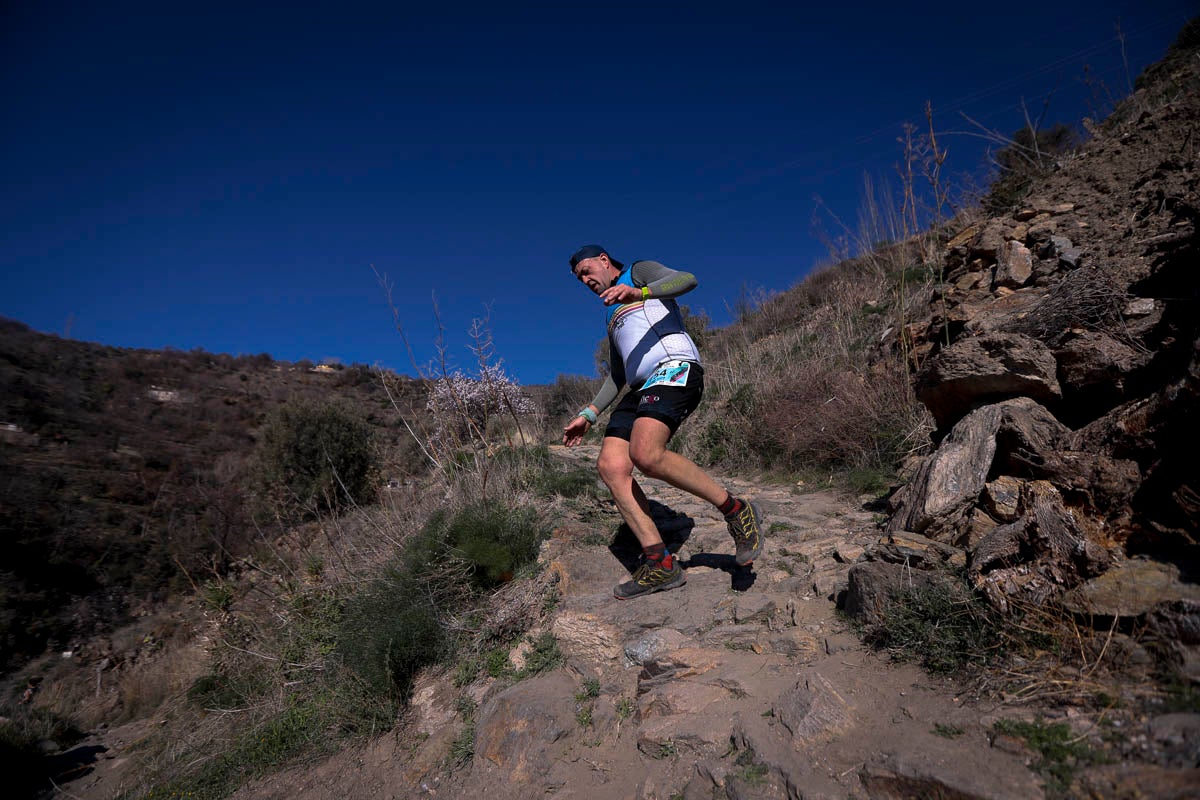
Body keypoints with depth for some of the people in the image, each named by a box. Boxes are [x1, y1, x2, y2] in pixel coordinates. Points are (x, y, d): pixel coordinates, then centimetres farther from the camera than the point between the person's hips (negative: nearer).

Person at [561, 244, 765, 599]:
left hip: (675, 369, -8)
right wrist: (588, 414, 25)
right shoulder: (615, 319, 36)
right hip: (641, 389, 8)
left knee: (646, 454, -32)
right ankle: (660, 564, -12)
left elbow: (687, 279, -7)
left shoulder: (641, 270, 15)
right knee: (610, 465, -13)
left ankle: (736, 511, -16)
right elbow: (617, 375, 34)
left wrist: (637, 292, -23)